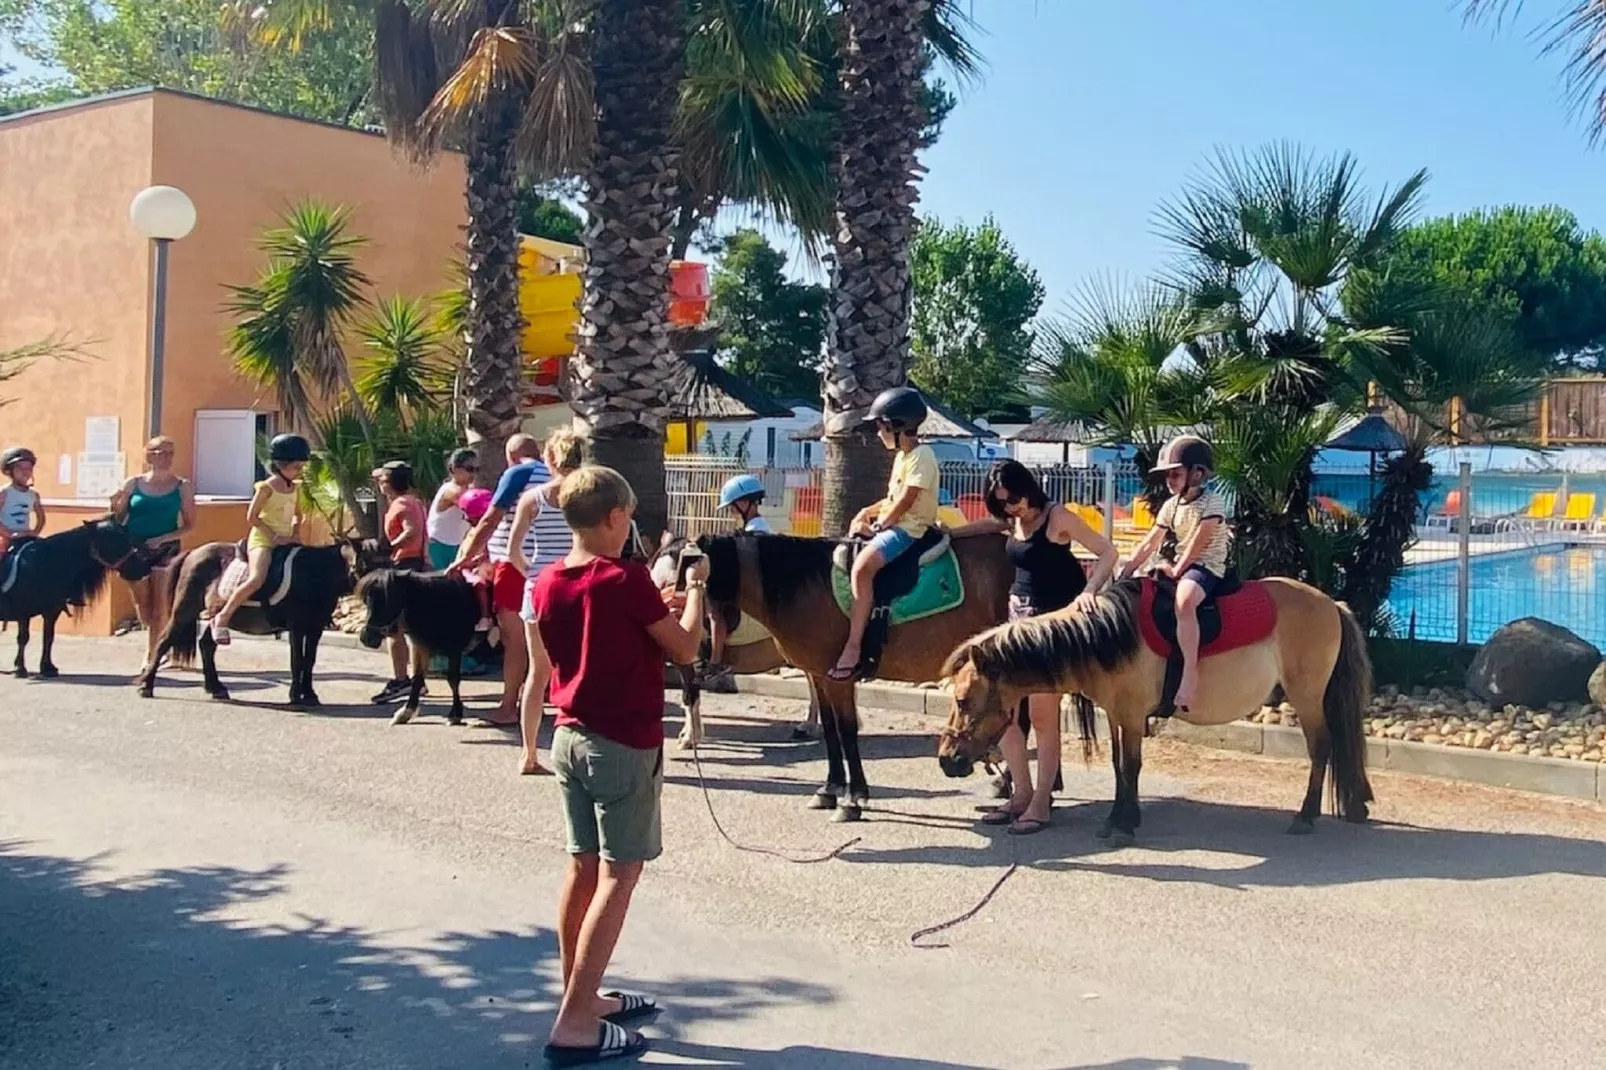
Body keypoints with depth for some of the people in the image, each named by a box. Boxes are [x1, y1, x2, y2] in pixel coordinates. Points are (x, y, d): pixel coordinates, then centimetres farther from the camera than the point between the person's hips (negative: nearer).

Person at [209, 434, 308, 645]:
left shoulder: (295, 489, 10)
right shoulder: (267, 487, -10)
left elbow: (297, 515, 21)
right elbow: (251, 517, -12)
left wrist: (295, 535, 3)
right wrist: (273, 536, -15)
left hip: (286, 542, 8)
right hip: (262, 540, -8)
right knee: (257, 579, -29)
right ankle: (222, 618, -17)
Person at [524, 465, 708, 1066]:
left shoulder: (546, 585, 4)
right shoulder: (628, 579, -17)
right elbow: (685, 650, -9)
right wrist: (696, 587, 5)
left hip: (569, 737, 7)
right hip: (626, 743, -7)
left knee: (584, 867, 15)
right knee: (618, 875, -2)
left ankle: (582, 997, 26)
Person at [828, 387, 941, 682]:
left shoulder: (920, 457, -14)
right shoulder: (903, 456, 17)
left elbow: (904, 502, -19)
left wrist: (877, 525, -11)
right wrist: (870, 511, 7)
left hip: (909, 530, -11)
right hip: (896, 525, 11)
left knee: (862, 566, -30)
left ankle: (853, 646, -32)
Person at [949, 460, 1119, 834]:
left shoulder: (1058, 517, -12)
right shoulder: (1012, 522, 8)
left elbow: (1108, 552, -14)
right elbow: (985, 525, 29)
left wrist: (1088, 592, -27)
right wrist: (947, 534, 15)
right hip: (1018, 614, 7)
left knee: (1042, 714, -3)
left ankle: (1041, 802, 8)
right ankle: (1022, 792, 17)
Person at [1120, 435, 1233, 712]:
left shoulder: (1211, 502, -9)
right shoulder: (1171, 506, 13)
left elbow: (1198, 543, -16)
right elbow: (1148, 545, 10)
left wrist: (1176, 570, -18)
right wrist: (1124, 576, 3)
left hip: (1206, 567, -9)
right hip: (1175, 566, 9)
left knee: (1184, 600, -39)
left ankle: (1190, 671, -43)